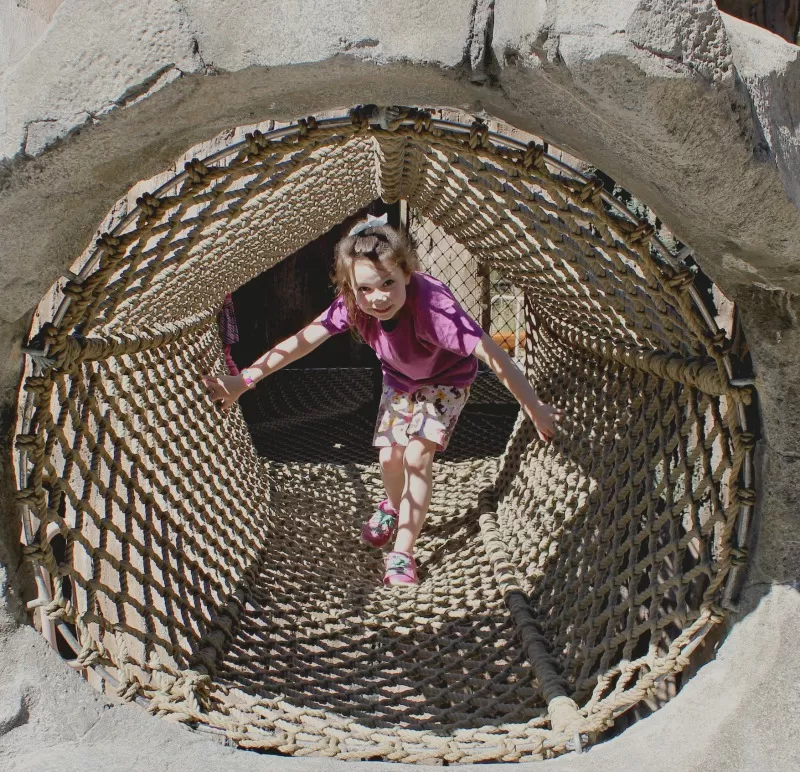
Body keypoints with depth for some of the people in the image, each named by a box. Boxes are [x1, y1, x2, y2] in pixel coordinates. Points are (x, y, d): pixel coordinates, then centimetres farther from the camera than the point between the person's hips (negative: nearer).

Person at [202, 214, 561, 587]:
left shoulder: (431, 304, -45)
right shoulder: (353, 304, -29)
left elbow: (494, 356, -46)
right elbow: (303, 340, -26)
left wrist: (535, 410, -47)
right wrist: (243, 380, -30)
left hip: (445, 381, -4)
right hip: (400, 378, 4)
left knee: (416, 457, -17)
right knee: (390, 458, 4)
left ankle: (402, 555, -7)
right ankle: (395, 508, 38)